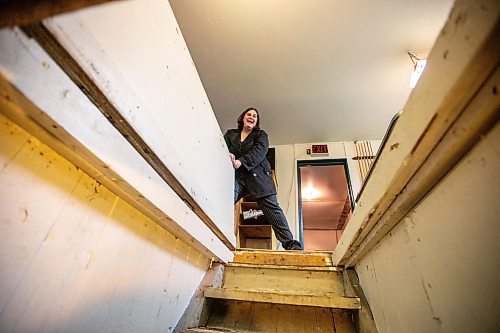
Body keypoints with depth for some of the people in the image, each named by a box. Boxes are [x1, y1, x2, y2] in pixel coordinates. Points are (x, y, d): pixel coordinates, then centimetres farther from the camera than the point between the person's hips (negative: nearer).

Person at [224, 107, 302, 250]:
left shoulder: (261, 135, 17)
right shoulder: (230, 134, 26)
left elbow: (260, 150, -3)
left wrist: (241, 162, -21)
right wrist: (228, 156, -18)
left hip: (257, 175, -1)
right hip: (235, 175, 2)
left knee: (271, 207, -10)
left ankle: (290, 243, -11)